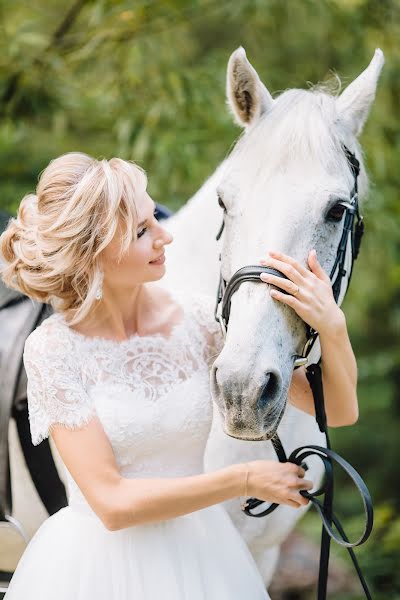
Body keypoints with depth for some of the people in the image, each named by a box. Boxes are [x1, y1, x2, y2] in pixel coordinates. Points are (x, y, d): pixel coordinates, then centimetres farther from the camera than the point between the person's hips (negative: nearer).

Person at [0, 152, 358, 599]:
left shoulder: (198, 320, -8)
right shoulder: (52, 348, -16)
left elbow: (339, 409, -6)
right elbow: (112, 503, -20)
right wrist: (245, 480, -17)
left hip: (197, 556, 3)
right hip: (99, 561, -3)